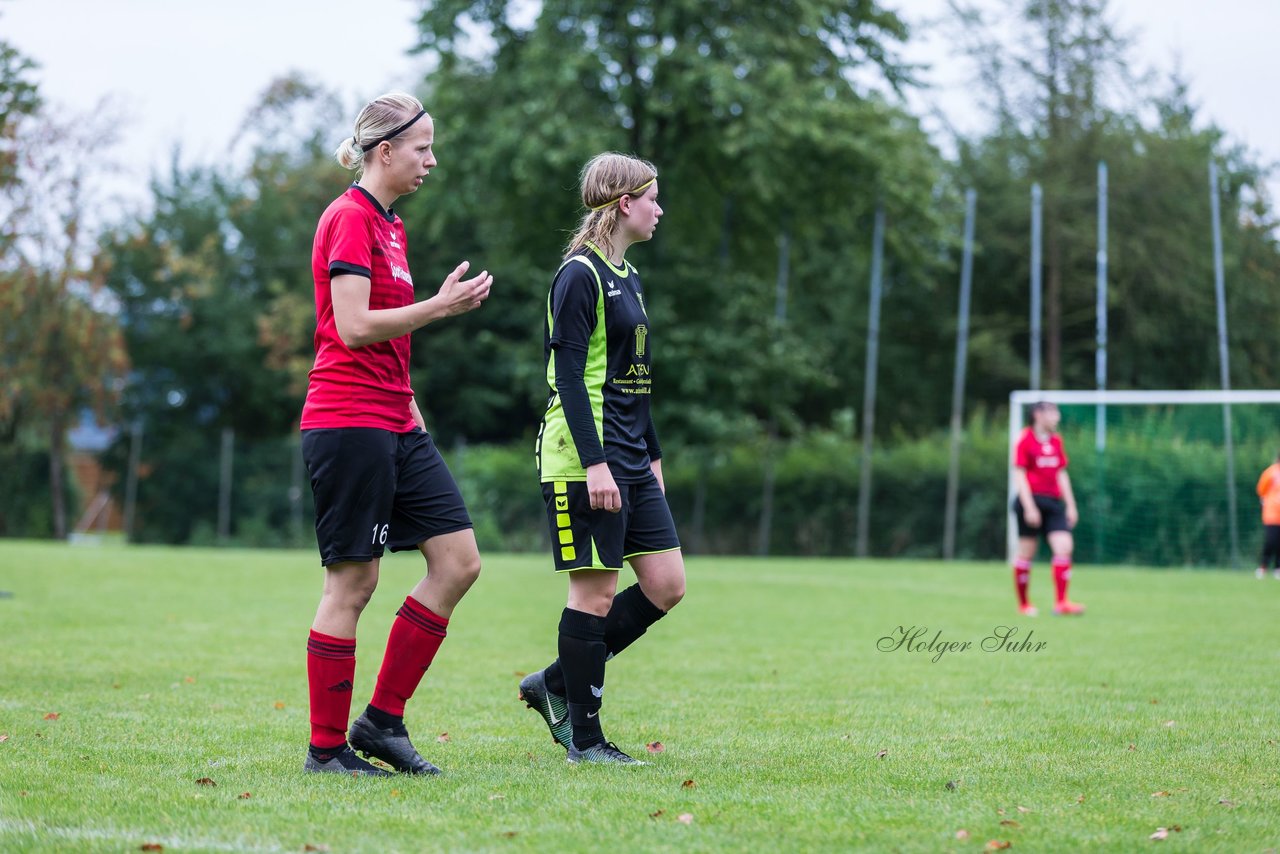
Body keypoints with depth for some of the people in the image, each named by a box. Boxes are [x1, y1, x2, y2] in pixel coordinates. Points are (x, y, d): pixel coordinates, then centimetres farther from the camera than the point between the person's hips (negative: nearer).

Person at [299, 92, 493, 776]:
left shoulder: (389, 224, 18)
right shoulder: (349, 219, -10)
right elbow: (354, 327, -19)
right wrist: (442, 305, -18)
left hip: (394, 425, 9)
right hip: (347, 420, -9)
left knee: (458, 560, 2)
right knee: (352, 582, -4)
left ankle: (382, 721, 9)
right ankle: (327, 748, 6)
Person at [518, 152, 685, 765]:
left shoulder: (627, 277, 18)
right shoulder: (580, 274, -11)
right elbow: (568, 374, -17)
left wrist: (652, 455, 22)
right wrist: (593, 462, -22)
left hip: (630, 462, 10)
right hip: (584, 463, -10)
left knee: (666, 584, 5)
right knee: (596, 593, -5)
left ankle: (555, 684, 16)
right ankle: (584, 739, 5)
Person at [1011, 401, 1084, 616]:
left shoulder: (1056, 441, 14)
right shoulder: (1026, 440, -5)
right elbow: (1019, 475, -9)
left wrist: (1070, 505, 14)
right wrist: (1029, 507, -16)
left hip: (1054, 501, 6)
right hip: (1032, 500, -6)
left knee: (1064, 548, -9)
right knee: (1027, 552, 2)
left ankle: (1061, 602, -11)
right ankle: (1023, 604, 14)